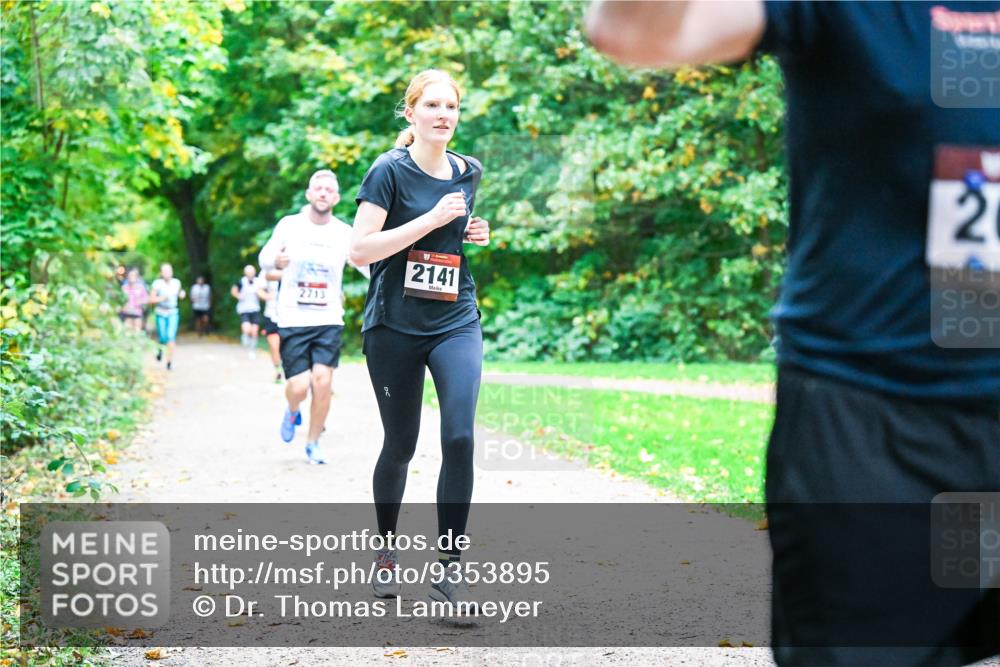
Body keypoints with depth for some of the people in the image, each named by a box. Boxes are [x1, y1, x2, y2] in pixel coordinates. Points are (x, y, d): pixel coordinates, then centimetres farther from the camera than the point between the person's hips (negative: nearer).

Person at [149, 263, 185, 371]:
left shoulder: (176, 283, 0)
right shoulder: (157, 284, -9)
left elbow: (180, 295, 16)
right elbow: (151, 299, -6)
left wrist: (182, 294, -6)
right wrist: (162, 298, -22)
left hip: (173, 313, 1)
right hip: (161, 313, -1)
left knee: (171, 336, -14)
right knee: (163, 338, -2)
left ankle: (170, 362, -6)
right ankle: (160, 348, 37)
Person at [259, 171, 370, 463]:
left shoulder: (345, 234, 0)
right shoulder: (289, 225, -1)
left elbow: (370, 267, -2)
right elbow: (264, 258, 4)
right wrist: (275, 261, -20)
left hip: (329, 321, 1)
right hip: (292, 321, -1)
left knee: (322, 381, -12)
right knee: (299, 386, -9)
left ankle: (313, 444, 9)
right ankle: (292, 412, 30)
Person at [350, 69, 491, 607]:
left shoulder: (467, 173, 8)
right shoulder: (390, 171, -9)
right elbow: (360, 250, -17)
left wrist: (476, 234, 4)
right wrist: (431, 219, -21)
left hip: (456, 324, 3)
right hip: (394, 326, -3)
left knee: (459, 437, -14)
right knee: (400, 445, 8)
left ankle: (448, 568, -9)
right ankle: (385, 550, 32)